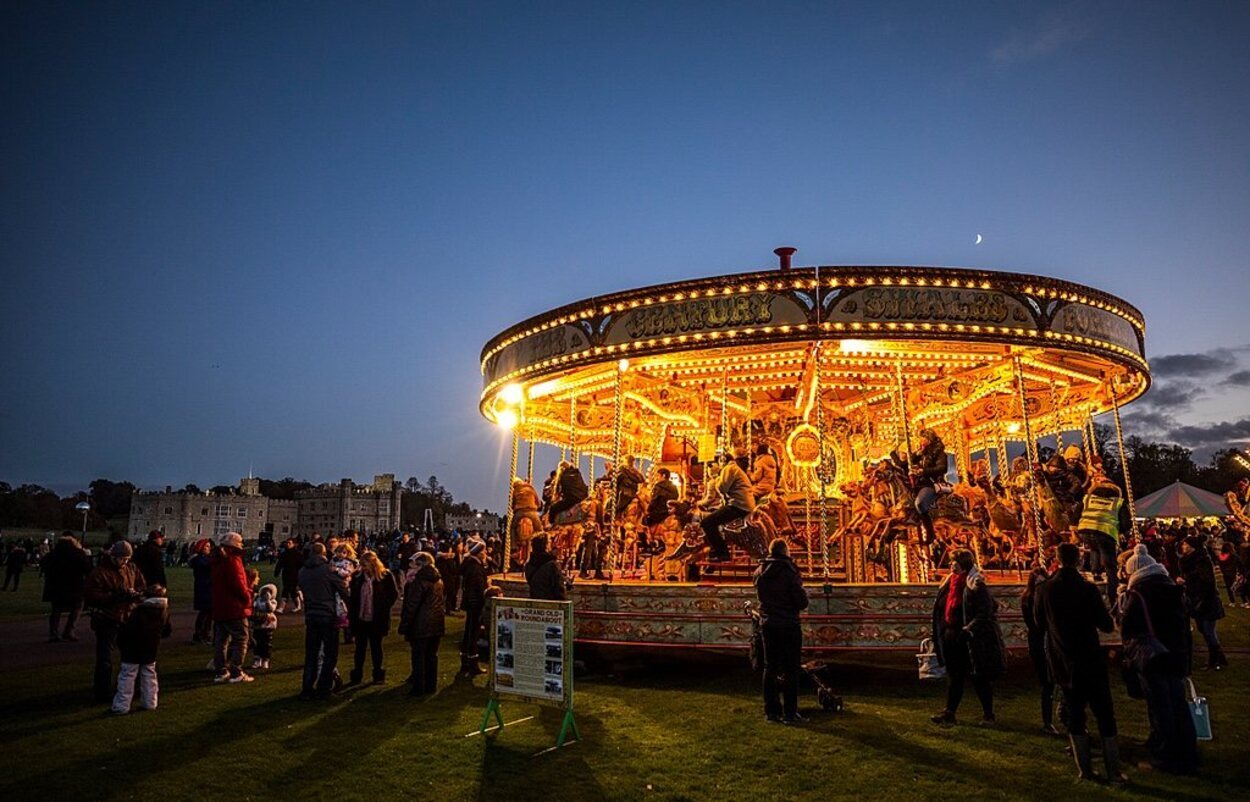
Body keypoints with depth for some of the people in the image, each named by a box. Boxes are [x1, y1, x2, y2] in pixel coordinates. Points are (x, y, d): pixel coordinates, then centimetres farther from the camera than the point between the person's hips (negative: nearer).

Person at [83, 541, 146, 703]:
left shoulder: (131, 569, 5)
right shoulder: (99, 572, -12)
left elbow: (142, 586, 11)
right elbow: (90, 595, -17)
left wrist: (134, 594, -11)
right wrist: (114, 597, -24)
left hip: (127, 618, 6)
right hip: (107, 621, -6)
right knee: (105, 658, 0)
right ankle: (103, 693, 11)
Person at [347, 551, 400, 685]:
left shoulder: (386, 576, -9)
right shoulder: (358, 577, 0)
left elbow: (394, 594, -3)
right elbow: (352, 596, 8)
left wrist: (383, 608, -9)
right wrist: (351, 614, 0)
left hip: (377, 620, -3)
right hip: (360, 619, 3)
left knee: (376, 647, 9)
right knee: (360, 648, 11)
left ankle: (378, 675, 21)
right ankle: (356, 676, 21)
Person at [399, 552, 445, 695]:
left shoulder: (419, 581, -16)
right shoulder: (438, 580, 8)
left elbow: (411, 605, -17)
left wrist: (405, 625, -11)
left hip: (421, 625, -7)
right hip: (436, 624, 7)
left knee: (419, 658, 3)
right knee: (432, 656, 14)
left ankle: (419, 689, 8)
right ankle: (431, 686, 22)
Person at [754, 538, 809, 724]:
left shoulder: (760, 572, 2)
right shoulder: (789, 572, -16)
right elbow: (802, 603, -15)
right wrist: (800, 590, 4)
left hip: (767, 624, 6)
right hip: (788, 625, -5)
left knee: (770, 667, 13)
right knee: (790, 670, 3)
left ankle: (771, 710, 18)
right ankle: (789, 713, 5)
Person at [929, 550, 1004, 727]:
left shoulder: (975, 586, -13)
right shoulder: (949, 584, 8)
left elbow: (985, 613, -17)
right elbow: (942, 609, 16)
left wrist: (968, 630, -22)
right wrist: (942, 633, 11)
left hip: (972, 641, -6)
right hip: (952, 638, 6)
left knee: (979, 678, 6)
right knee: (954, 677, 10)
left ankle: (988, 715, 19)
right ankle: (949, 712, 15)